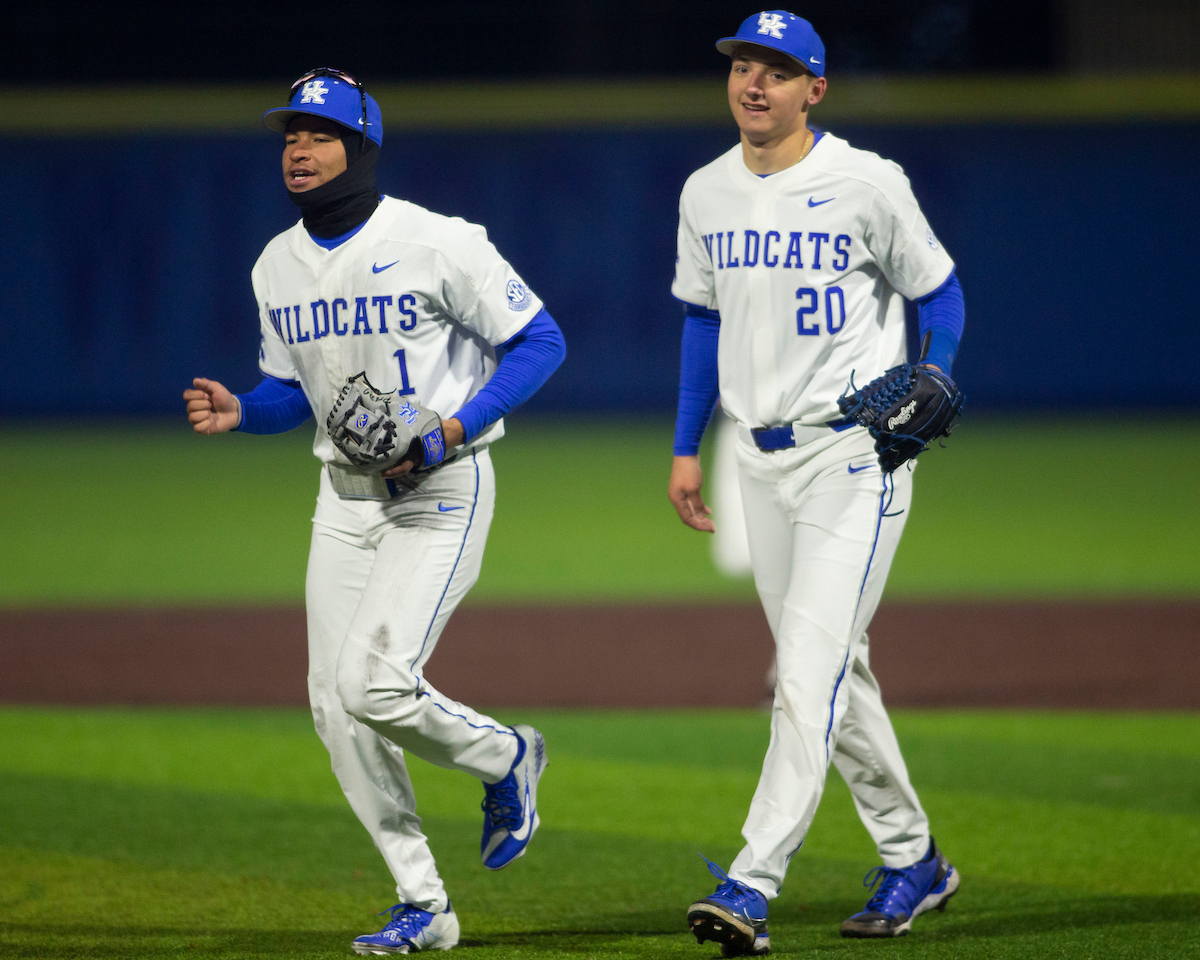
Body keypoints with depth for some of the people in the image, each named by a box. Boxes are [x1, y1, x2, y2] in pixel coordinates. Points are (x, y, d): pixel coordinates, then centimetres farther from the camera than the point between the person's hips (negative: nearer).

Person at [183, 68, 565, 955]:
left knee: (371, 682, -21)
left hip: (442, 493, -7)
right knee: (337, 707, 2)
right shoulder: (278, 266, 6)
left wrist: (453, 430, -21)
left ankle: (505, 757, 10)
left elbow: (539, 341, -10)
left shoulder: (437, 244, -14)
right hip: (345, 499, 7)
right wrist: (237, 412, -5)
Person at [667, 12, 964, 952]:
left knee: (811, 667, -14)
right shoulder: (707, 193, 8)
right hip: (761, 457, 7)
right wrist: (685, 448, 16)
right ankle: (911, 858, 26)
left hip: (855, 452, -7)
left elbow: (940, 292, 0)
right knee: (830, 668, 12)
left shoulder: (867, 184, -9)